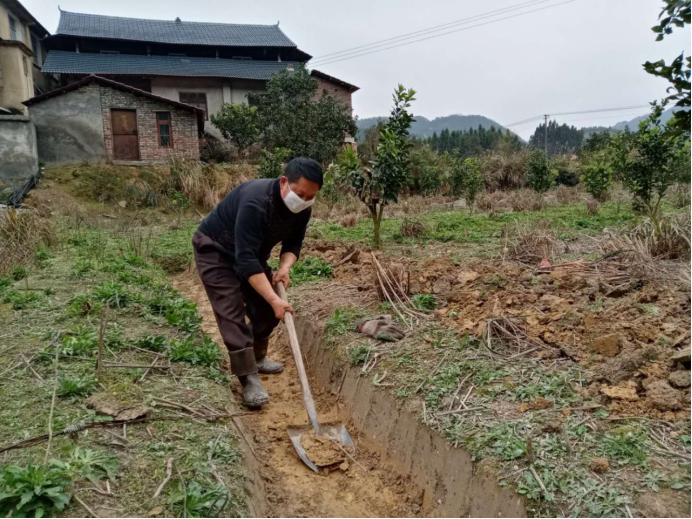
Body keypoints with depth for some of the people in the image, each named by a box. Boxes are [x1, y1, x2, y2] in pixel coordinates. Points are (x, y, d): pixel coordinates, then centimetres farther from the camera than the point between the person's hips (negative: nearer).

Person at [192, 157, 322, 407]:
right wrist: (274, 299, -43)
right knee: (232, 312, -14)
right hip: (215, 250, -7)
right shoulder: (255, 201, -39)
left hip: (251, 252, 8)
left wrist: (285, 267, -24)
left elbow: (293, 243, -2)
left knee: (265, 307, 8)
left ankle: (257, 357, 28)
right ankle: (249, 379, -9)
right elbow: (245, 259, -41)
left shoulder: (302, 208, -15)